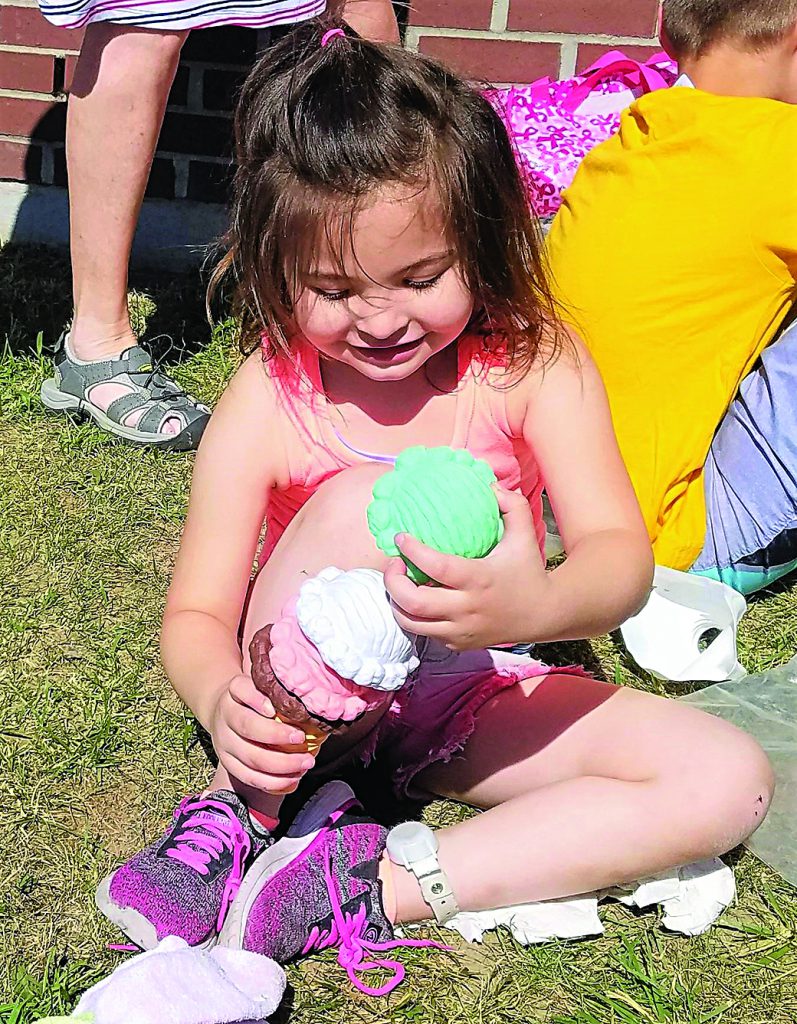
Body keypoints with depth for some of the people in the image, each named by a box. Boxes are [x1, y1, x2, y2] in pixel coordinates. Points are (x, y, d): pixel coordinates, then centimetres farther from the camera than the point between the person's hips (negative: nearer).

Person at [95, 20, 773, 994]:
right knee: (361, 503, -32)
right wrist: (223, 701, -38)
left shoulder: (536, 366, -13)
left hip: (475, 699, 3)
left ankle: (362, 890, -24)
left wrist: (535, 604, -46)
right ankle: (240, 813, -18)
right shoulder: (265, 405, -16)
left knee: (730, 781, -17)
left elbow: (621, 555, -21)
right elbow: (197, 615, -13)